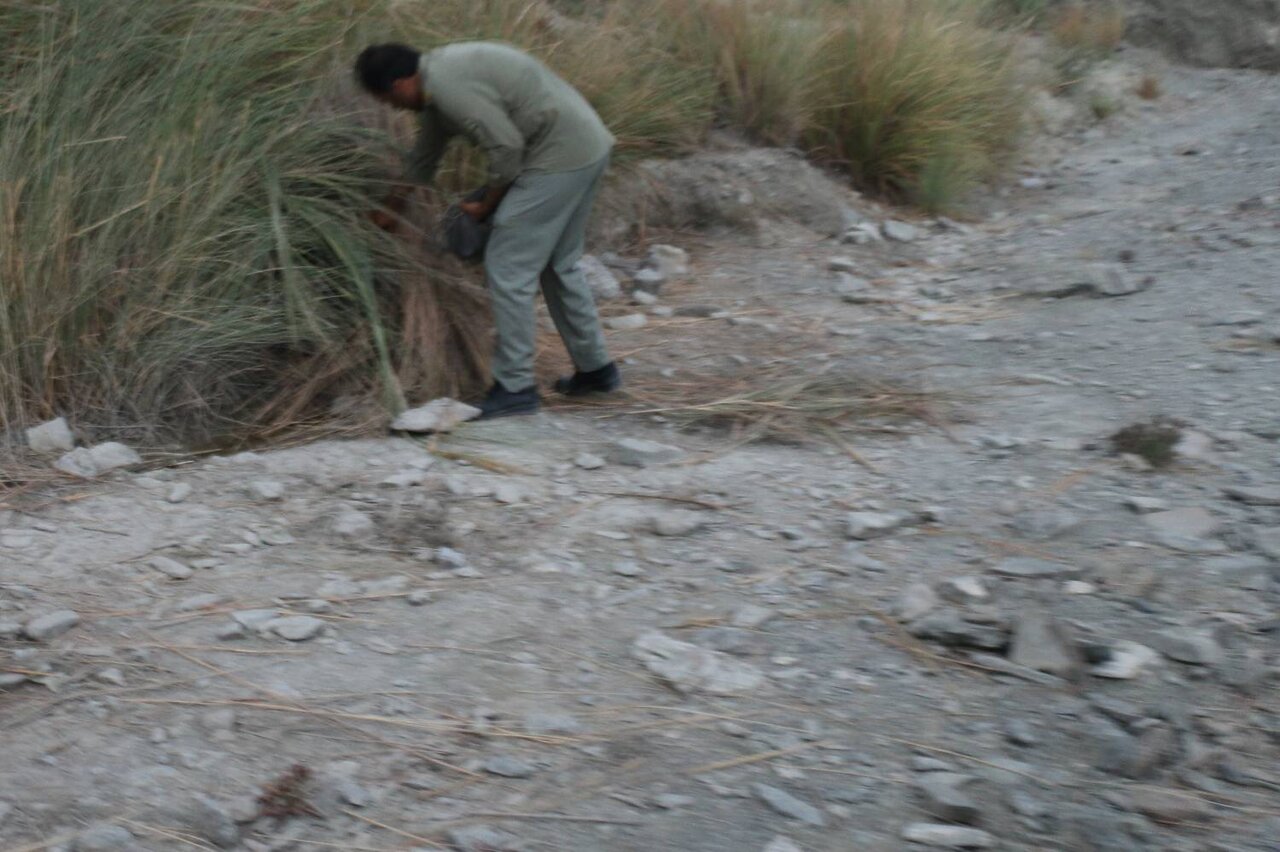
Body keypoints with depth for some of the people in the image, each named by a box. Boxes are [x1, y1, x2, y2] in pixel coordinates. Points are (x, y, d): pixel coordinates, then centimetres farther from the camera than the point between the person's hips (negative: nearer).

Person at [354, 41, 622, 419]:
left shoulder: (448, 86, -17)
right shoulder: (439, 76, 16)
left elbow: (506, 146, -18)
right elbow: (423, 159, 29)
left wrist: (485, 206, -2)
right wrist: (392, 206, 41)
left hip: (558, 155, -10)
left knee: (508, 268, -4)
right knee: (559, 264, 21)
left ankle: (515, 387, 2)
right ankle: (595, 369, 31)